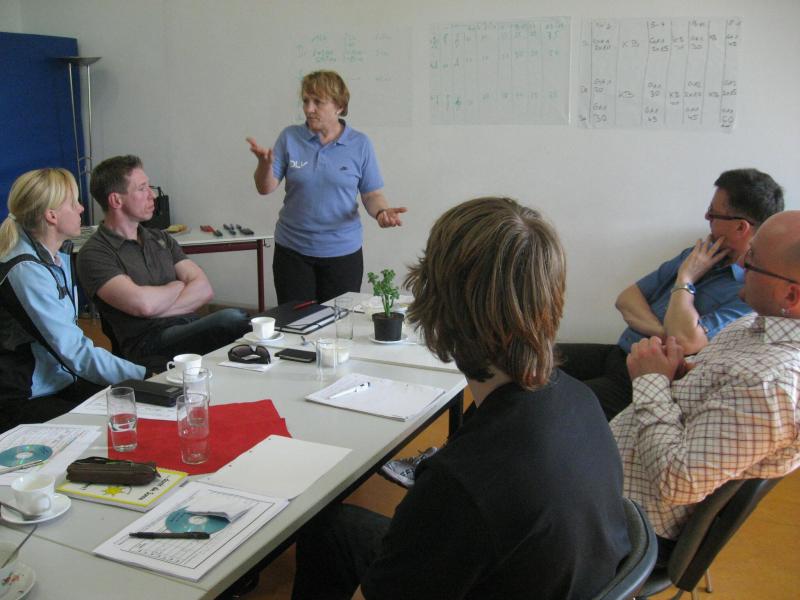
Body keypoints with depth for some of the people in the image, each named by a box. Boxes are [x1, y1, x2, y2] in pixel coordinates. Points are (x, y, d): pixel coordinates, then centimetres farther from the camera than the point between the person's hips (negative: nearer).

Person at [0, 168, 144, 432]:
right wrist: (144, 376, -24)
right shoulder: (27, 272, -20)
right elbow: (75, 352, -23)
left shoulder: (60, 259, 9)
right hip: (24, 401, -8)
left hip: (61, 384, 8)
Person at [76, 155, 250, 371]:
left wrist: (157, 311, -6)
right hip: (148, 345, -7)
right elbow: (142, 303, -16)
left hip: (191, 326, 7)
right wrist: (178, 286, 5)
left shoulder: (160, 239, 21)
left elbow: (204, 289, 8)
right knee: (232, 320, -33)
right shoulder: (94, 254, 0)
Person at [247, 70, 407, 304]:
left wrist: (381, 212, -19)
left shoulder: (360, 144, -1)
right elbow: (265, 188, 0)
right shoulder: (290, 137, 0)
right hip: (292, 250, 1)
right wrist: (265, 163, -20)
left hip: (343, 252, -1)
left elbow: (372, 194, 2)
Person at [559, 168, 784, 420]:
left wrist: (685, 279, -12)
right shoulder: (700, 253, 11)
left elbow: (686, 341, -29)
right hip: (619, 353, 8)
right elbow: (626, 298, 8)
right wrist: (663, 331, -13)